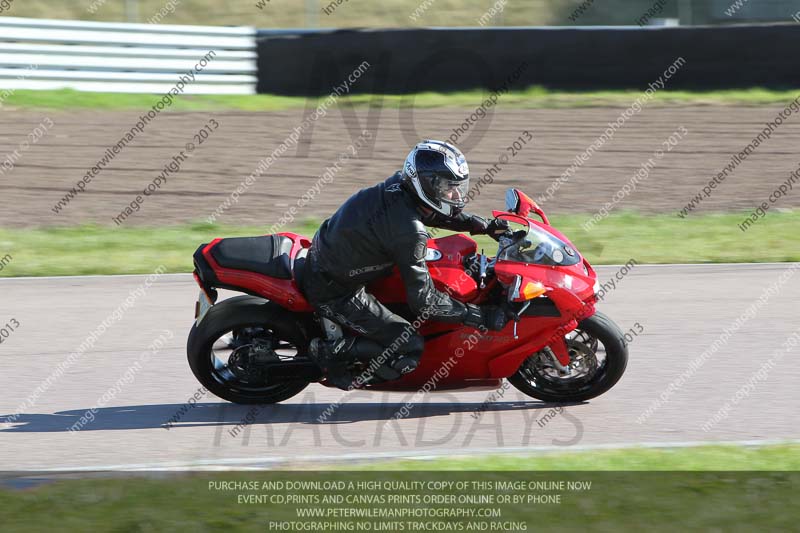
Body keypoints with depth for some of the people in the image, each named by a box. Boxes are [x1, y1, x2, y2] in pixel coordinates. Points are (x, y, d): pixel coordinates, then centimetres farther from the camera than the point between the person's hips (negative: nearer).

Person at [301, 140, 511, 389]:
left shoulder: (400, 183, -7)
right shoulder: (409, 231, -31)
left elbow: (432, 212, 17)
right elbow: (424, 301, -24)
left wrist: (484, 226, 6)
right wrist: (480, 316, -20)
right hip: (333, 292, -9)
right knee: (410, 350, -10)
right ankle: (328, 351, -1)